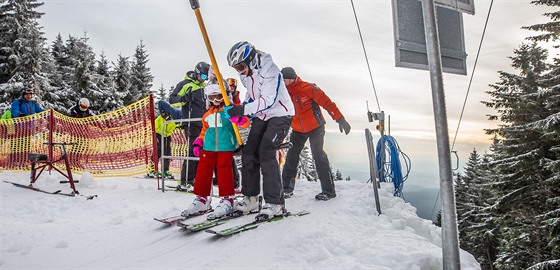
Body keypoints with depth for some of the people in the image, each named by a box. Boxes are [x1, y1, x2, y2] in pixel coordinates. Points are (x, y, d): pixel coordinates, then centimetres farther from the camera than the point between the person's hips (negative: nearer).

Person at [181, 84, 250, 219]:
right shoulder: (208, 114, 18)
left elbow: (245, 122, -7)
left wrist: (238, 118, -28)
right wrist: (198, 143, 19)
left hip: (226, 147, -5)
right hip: (209, 147, 6)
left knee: (224, 171, -6)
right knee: (203, 170, 4)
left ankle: (227, 199, 6)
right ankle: (202, 199, 15)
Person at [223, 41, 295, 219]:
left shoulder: (269, 70, -24)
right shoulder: (246, 73, 3)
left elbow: (269, 100, -32)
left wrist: (242, 110, -36)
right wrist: (240, 112, 4)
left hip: (279, 114, -8)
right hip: (261, 116, 8)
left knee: (266, 152, -22)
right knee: (249, 153, -1)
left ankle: (275, 204, -16)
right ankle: (250, 199, 9)